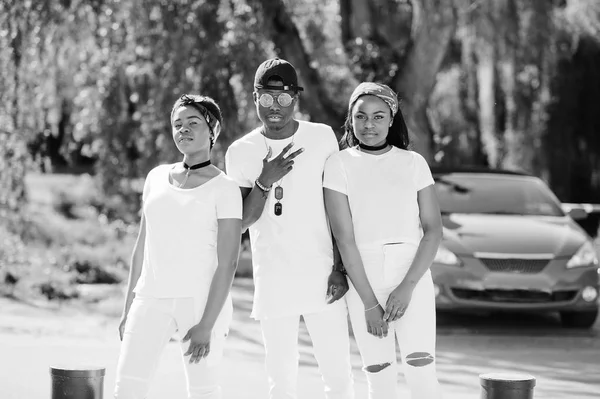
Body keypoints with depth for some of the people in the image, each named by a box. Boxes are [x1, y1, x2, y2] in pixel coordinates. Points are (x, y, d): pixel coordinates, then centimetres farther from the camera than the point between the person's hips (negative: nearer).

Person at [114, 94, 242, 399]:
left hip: (202, 301, -4)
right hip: (152, 300, 4)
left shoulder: (223, 189, -3)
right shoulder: (157, 178, 12)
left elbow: (227, 264, -9)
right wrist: (128, 310, 14)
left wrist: (207, 325, -16)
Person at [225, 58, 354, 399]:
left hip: (322, 277, 0)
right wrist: (264, 182, -15)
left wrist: (340, 267, 0)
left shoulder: (322, 137, 2)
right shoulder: (241, 152, 1)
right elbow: (241, 222, 1)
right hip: (273, 279, 0)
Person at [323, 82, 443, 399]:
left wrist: (407, 286, -11)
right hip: (362, 280, 0)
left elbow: (434, 230, 3)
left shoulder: (413, 162, 7)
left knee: (421, 370, -12)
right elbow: (344, 237, -3)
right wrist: (369, 302, -10)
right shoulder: (340, 164, 3)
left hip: (412, 277, 1)